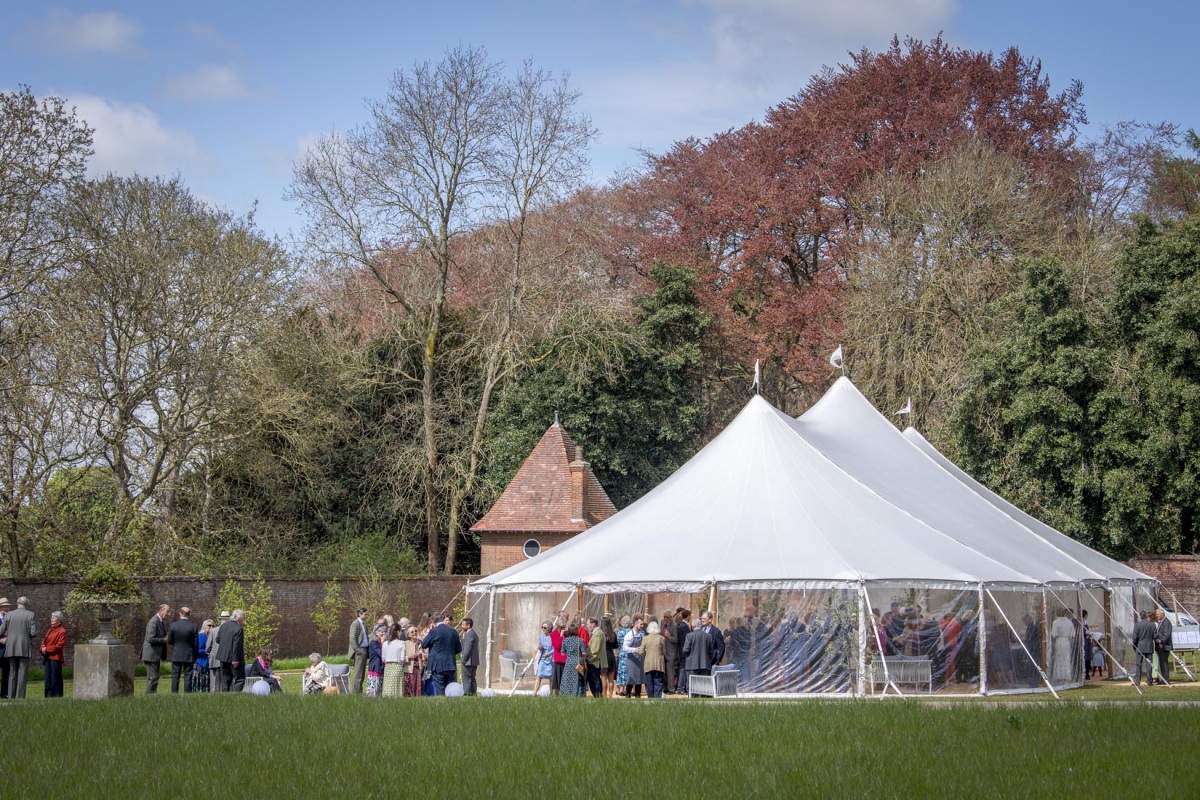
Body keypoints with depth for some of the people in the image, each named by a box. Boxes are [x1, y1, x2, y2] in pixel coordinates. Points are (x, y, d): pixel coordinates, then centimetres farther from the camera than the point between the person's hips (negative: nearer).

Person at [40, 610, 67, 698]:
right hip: (47, 657, 8)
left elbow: (59, 646, -13)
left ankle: (57, 695, -3)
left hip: (56, 658, -8)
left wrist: (47, 649, -12)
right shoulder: (50, 631, 19)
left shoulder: (62, 631, -7)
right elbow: (44, 642, 20)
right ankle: (48, 694, 13)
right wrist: (43, 648, -2)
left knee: (55, 678, -6)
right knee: (48, 678, 9)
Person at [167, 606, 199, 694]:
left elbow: (169, 641, -1)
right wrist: (195, 656, 8)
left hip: (176, 655, 1)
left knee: (175, 677, 8)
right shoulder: (193, 626, -10)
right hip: (189, 656, -1)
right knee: (187, 676, 3)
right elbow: (196, 643, -6)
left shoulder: (173, 625, -8)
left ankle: (174, 693, 6)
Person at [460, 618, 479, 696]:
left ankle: (467, 694, -11)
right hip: (474, 662, 10)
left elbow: (467, 649, -20)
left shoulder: (469, 634, -17)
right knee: (472, 679, 12)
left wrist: (464, 660, -15)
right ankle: (473, 694, 14)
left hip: (468, 662, -10)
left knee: (466, 680, -8)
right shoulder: (474, 634, 16)